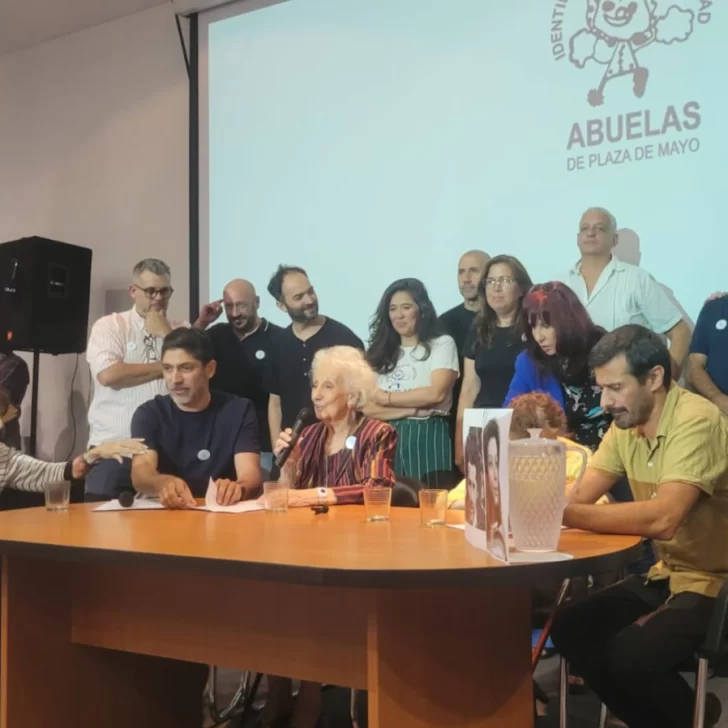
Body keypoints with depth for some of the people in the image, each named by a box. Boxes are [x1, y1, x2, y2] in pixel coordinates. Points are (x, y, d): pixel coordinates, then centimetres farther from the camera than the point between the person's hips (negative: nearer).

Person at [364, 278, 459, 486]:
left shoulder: (442, 344, 4)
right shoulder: (380, 351, 14)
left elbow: (436, 393, -9)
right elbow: (368, 408, 4)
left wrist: (387, 398, -1)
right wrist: (415, 408, -9)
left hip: (427, 438, -3)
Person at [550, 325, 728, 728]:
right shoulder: (625, 423, 2)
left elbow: (663, 519, -37)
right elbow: (578, 496, -4)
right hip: (668, 573, 8)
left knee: (630, 655, -26)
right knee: (569, 627, -4)